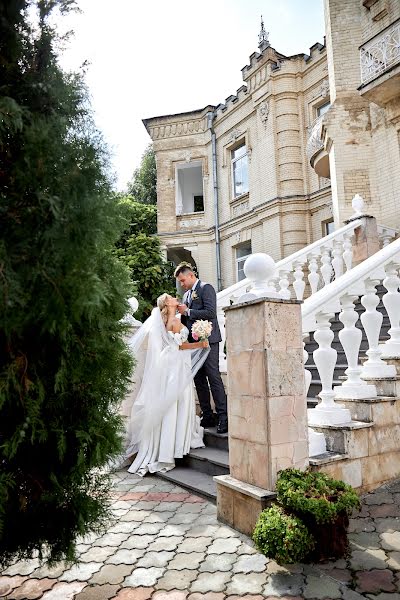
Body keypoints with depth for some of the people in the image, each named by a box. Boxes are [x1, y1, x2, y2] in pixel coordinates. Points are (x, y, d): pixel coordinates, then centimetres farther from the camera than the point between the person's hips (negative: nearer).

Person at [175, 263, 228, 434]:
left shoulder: (206, 288, -4)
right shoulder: (187, 294, 20)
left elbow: (210, 312, -17)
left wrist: (187, 311, -12)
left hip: (208, 340, -8)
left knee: (214, 377, -10)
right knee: (199, 380, 9)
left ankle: (223, 417, -5)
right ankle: (207, 416, 17)